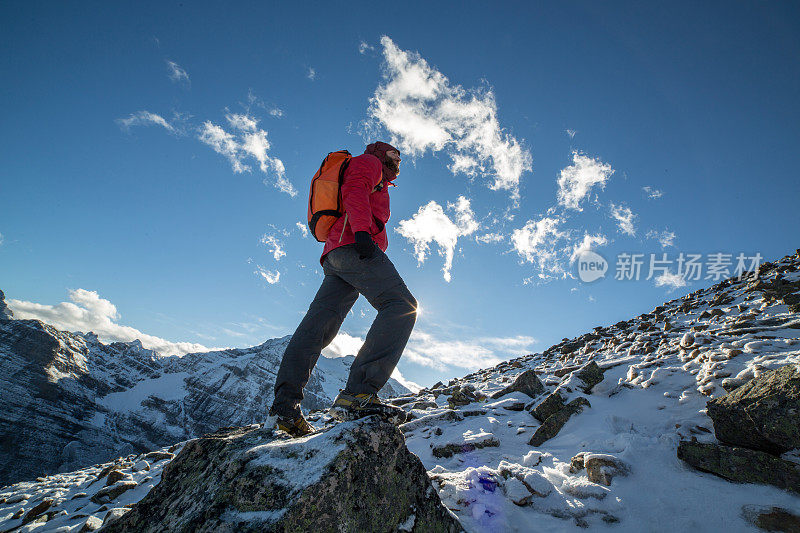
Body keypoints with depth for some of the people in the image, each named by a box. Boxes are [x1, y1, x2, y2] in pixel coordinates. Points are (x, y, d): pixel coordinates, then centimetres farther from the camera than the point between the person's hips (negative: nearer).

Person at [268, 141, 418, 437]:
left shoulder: (375, 185, 44)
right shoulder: (368, 162, 17)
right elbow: (354, 191, -5)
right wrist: (362, 230, -22)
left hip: (334, 257, 10)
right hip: (352, 246, -10)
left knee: (318, 324, -4)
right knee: (401, 306, -22)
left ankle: (285, 404, -12)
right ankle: (358, 393, -37)